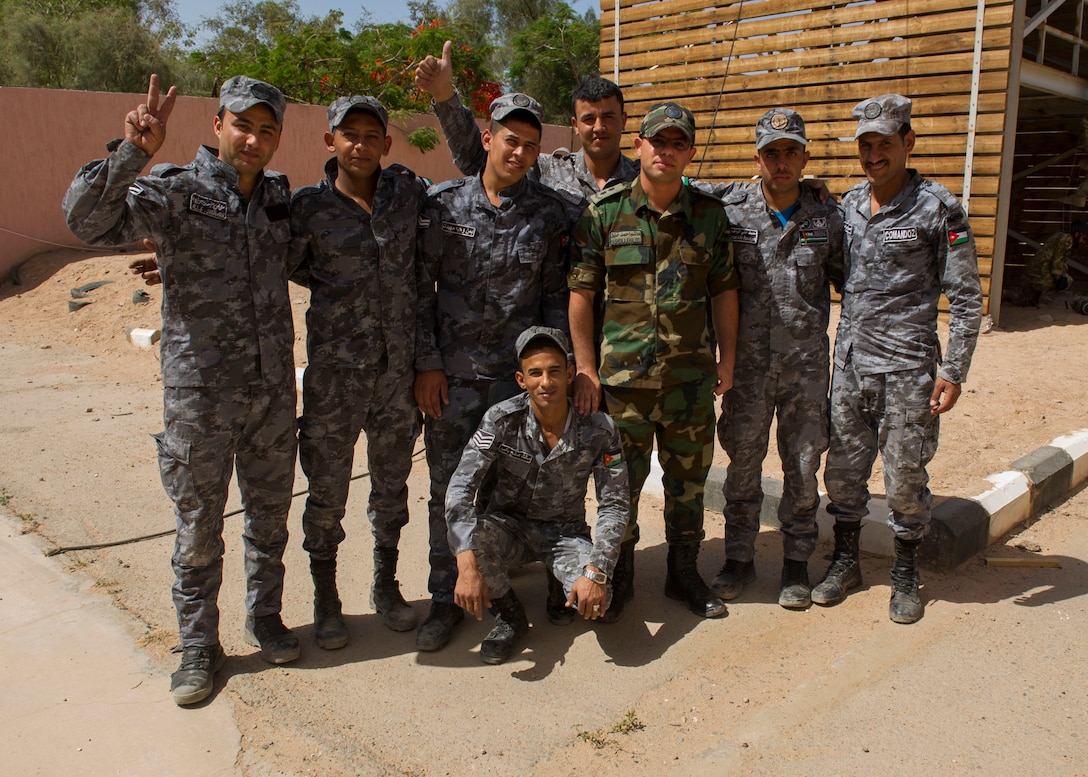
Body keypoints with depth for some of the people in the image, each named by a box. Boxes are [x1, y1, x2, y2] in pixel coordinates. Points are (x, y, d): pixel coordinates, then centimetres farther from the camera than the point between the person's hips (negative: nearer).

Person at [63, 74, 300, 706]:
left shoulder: (281, 195, 7)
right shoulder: (174, 190, -8)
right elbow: (87, 219, -23)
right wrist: (132, 153, -33)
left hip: (274, 390, 4)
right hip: (200, 394, -4)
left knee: (271, 516, 17)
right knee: (200, 528, 10)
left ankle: (265, 617, 38)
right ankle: (199, 646, 27)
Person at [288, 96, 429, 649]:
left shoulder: (408, 192, 2)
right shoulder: (309, 206, -4)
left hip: (398, 366, 2)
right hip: (333, 369, -2)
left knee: (392, 484, 16)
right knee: (327, 491, 8)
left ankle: (386, 586, 36)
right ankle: (325, 598, 28)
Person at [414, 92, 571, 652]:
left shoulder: (549, 212, 3)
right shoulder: (443, 204, -1)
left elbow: (555, 294, 8)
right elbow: (421, 289, 1)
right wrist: (427, 364, -3)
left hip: (517, 373, 1)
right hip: (451, 374, 0)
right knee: (448, 488, 6)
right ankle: (446, 598, 21)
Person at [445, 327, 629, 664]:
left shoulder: (598, 429, -16)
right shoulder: (501, 420, -18)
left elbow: (614, 505, -14)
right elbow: (460, 488, -24)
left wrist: (595, 572, -28)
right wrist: (467, 566, -37)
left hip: (566, 532, 0)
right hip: (509, 526, 1)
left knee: (593, 600, -29)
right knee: (470, 531, -34)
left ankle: (563, 589, 12)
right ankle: (510, 616, -5)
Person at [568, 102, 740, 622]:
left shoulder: (710, 214, 4)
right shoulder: (604, 212, -3)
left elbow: (724, 290, 9)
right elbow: (581, 293, -3)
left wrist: (727, 358, 8)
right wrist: (585, 368, -6)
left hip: (691, 374, 3)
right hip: (623, 373, -2)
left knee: (688, 478, 13)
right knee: (621, 481, 8)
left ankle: (684, 574, 32)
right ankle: (619, 577, 27)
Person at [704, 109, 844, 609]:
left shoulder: (827, 218, 2)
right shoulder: (729, 210, -4)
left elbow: (847, 279, 12)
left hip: (807, 362, 1)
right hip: (748, 363, -1)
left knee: (803, 466, 9)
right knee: (743, 463, 10)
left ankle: (796, 562, 25)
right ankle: (739, 559, 25)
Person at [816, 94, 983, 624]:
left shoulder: (938, 208, -7)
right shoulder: (848, 205, 8)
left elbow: (966, 298, -6)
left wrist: (953, 372, -9)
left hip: (907, 366, -4)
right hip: (850, 361, 5)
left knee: (905, 479, 5)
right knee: (842, 469, 12)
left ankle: (905, 575, 24)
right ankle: (845, 561, 30)